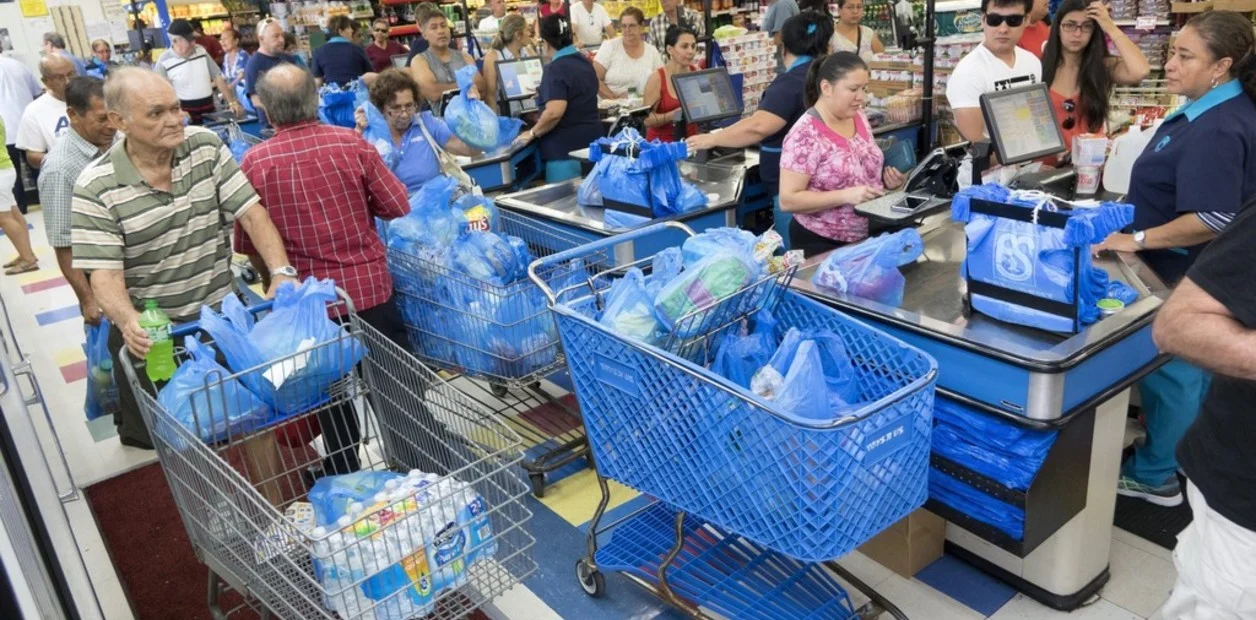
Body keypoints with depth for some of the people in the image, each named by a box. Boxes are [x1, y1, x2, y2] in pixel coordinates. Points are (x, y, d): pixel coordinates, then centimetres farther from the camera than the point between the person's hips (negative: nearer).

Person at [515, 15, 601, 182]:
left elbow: (555, 112, -28)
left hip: (567, 148, -9)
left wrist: (533, 133, -13)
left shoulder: (556, 68, -16)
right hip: (591, 142, 9)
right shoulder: (584, 61, 11)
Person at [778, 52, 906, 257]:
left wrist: (886, 180, -3)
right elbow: (788, 200, -22)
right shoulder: (805, 135, -19)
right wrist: (846, 196, -29)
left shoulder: (858, 118, 2)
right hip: (821, 244, -7)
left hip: (867, 237, 7)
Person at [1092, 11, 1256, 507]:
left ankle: (1155, 476, 19)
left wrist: (1137, 239, -29)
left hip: (1183, 275, -10)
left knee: (1168, 369, 3)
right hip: (1191, 272, 10)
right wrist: (1139, 218, 19)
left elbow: (1213, 220, -32)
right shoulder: (1216, 111, 5)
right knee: (1192, 368, 22)